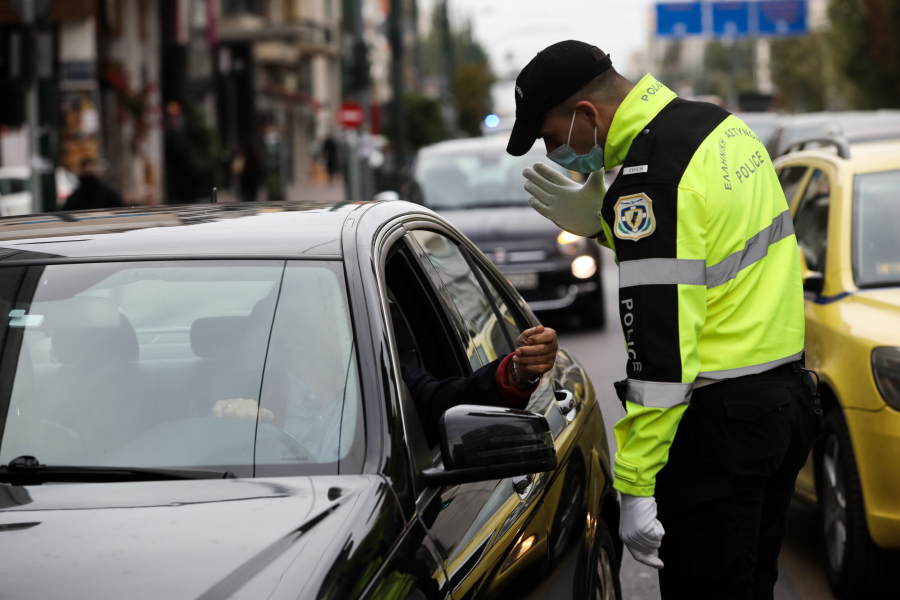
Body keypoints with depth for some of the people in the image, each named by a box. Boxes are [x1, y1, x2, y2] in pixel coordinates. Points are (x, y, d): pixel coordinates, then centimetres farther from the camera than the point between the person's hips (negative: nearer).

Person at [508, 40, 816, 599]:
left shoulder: (650, 179, -21)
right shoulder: (723, 126, 8)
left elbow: (661, 351, -24)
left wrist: (636, 486, -20)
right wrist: (602, 224, 11)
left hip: (719, 419, -10)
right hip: (789, 394, 10)